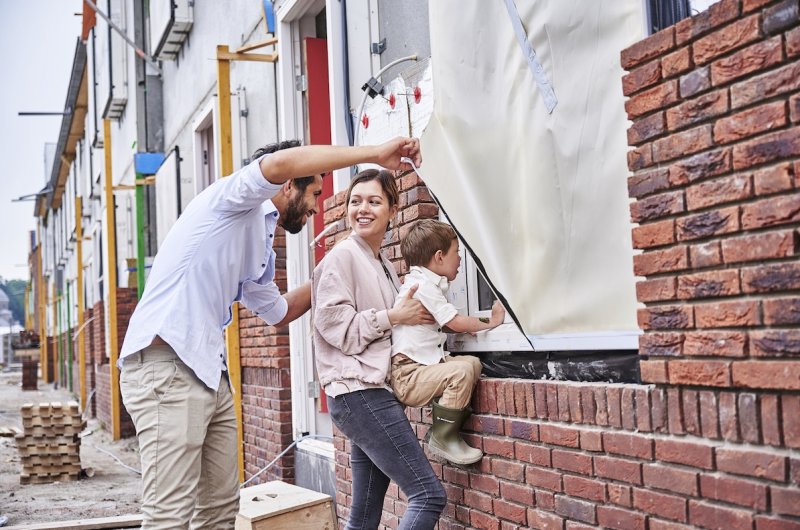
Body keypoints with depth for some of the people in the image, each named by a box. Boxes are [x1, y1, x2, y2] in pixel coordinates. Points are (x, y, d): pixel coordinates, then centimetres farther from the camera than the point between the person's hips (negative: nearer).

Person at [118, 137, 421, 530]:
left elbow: (279, 312, 38)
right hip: (166, 366, -10)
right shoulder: (234, 202, -3)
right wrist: (376, 153, -20)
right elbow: (279, 163, -25)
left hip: (210, 373, 10)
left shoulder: (260, 249, 23)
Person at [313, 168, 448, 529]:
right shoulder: (343, 256, -6)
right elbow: (333, 324, -14)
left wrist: (417, 315, 9)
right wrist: (393, 317, -12)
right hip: (358, 392, -9)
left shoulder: (385, 266, 19)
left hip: (376, 393, 9)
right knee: (429, 494, -11)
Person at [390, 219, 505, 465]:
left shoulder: (428, 284, 20)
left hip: (421, 367, 11)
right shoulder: (423, 286, -13)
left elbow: (446, 324, 29)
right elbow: (456, 323, -13)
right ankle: (443, 438, -14)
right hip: (408, 377, -11)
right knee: (462, 371, -27)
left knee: (473, 362, 9)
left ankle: (443, 430, 11)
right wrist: (490, 322, 1)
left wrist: (467, 326, 10)